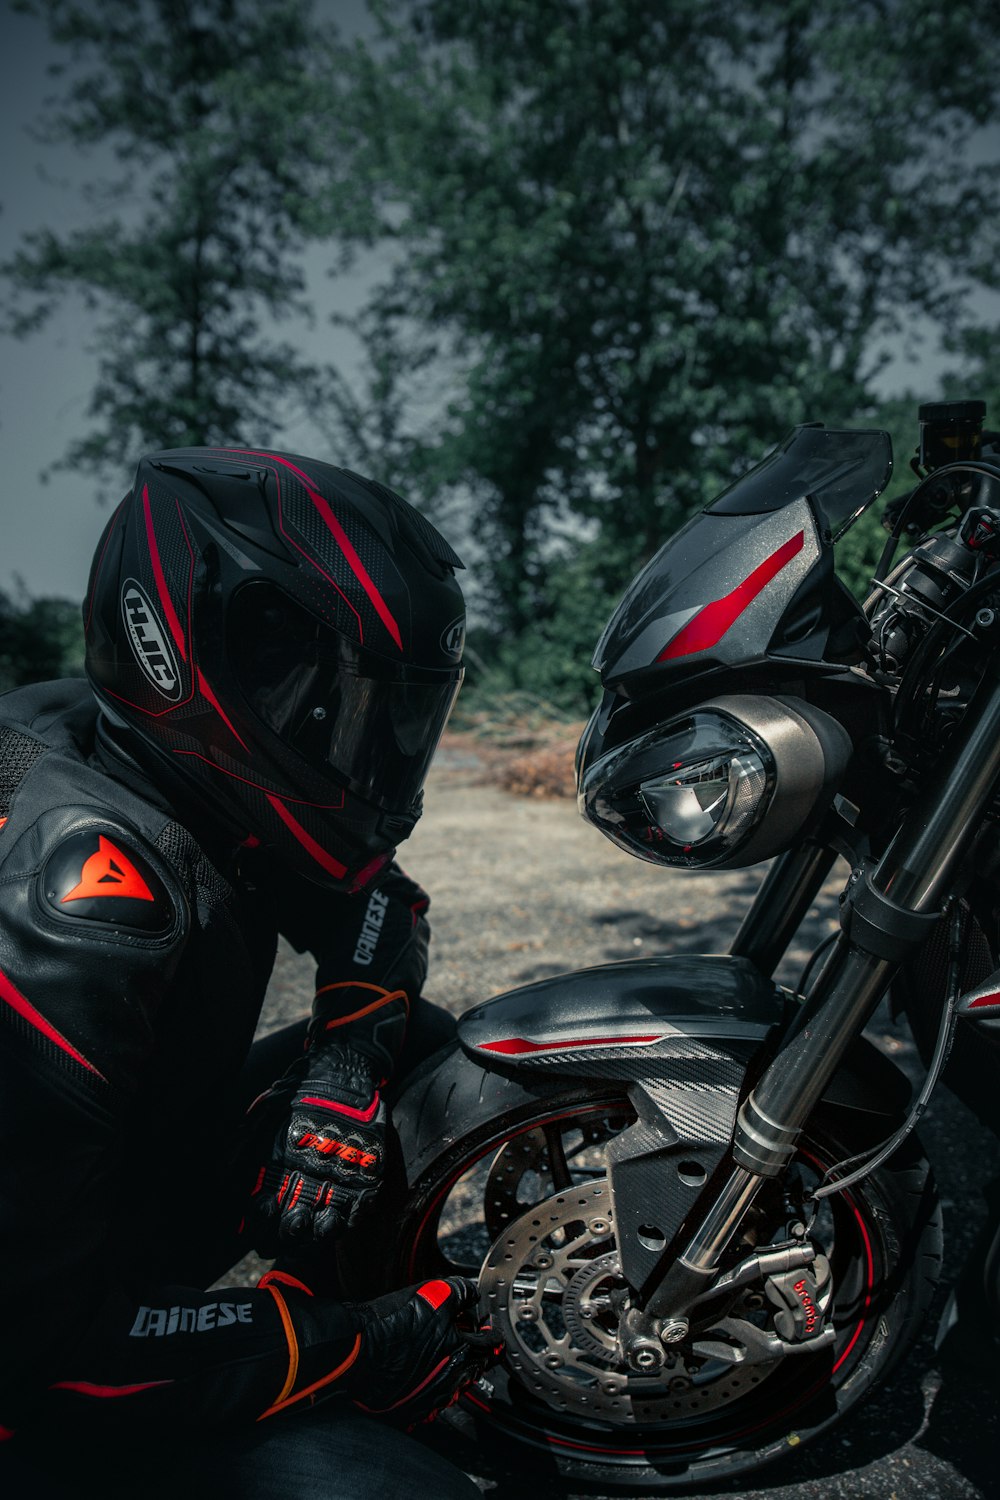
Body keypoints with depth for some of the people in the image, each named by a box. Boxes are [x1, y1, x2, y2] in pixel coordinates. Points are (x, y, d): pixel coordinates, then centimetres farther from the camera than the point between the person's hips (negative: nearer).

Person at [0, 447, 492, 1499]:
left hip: (151, 1173, 8)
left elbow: (369, 894, 5)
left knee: (417, 1039, 4)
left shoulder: (204, 788, -9)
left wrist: (346, 1065, -12)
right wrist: (350, 1350, -22)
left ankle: (340, 1293, 12)